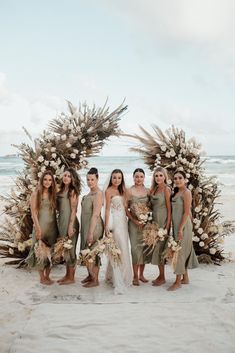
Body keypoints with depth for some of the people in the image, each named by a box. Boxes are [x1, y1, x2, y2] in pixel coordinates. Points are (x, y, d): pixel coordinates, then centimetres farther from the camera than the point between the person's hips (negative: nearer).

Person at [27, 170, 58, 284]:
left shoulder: (53, 194, 9)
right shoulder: (36, 194, -5)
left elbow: (54, 211, 10)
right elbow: (33, 212, -9)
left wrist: (57, 226, 5)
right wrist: (38, 228, -15)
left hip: (52, 226, 5)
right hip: (40, 225, -5)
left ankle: (47, 276, 21)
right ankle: (42, 278, 13)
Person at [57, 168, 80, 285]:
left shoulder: (73, 191, -10)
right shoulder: (61, 190, 12)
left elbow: (74, 210, -14)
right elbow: (59, 207, 14)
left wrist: (71, 226, -18)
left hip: (70, 222, -8)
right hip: (62, 221, 8)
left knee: (70, 249, 0)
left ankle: (71, 277, 10)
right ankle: (67, 275, 25)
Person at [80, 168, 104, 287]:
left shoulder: (98, 193, -17)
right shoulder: (90, 192, 11)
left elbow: (95, 214, -22)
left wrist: (91, 232, -24)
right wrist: (87, 230, 14)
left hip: (93, 226, -9)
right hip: (86, 225, 9)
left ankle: (95, 280, 12)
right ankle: (90, 275, 30)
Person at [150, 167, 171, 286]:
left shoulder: (166, 189, -10)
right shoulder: (153, 189, 11)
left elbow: (169, 209, -12)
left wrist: (167, 226, -16)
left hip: (163, 222, -7)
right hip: (154, 221, 7)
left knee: (159, 248, -3)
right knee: (155, 248, 9)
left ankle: (162, 277, 9)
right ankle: (160, 275, 21)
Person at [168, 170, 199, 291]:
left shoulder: (186, 192, -12)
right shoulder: (176, 192, 12)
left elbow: (187, 212, -17)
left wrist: (181, 229, -20)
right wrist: (176, 228, 11)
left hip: (183, 225, -8)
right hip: (176, 225, 8)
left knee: (180, 251, -4)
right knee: (183, 251, 14)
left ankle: (178, 281, 3)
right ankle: (185, 278, 25)